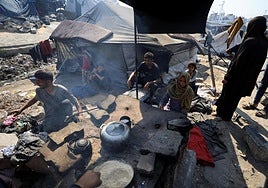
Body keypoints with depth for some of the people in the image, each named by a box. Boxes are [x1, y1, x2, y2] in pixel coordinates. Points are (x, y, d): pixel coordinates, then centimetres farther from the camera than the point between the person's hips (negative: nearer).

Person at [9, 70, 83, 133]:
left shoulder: (61, 90, -20)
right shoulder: (40, 91, -7)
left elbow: (75, 101, -15)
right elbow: (35, 99, 16)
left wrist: (80, 114, -29)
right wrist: (21, 110, 17)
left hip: (63, 118, -1)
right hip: (50, 120, 1)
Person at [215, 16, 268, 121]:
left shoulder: (250, 41, -23)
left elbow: (239, 61, -25)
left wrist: (227, 77, -20)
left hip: (237, 77, -8)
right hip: (247, 78, 8)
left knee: (228, 96, 10)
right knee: (235, 97, 20)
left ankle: (223, 115, 26)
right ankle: (222, 113, 38)